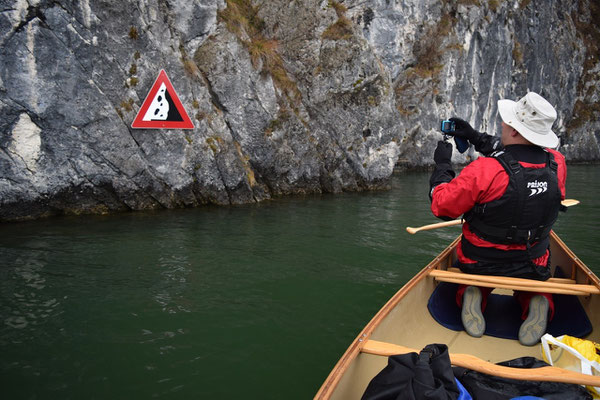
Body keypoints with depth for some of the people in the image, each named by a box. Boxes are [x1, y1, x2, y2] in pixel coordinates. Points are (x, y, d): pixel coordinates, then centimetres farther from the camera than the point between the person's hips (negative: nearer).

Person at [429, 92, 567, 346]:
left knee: (468, 284, 33)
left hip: (482, 266, -2)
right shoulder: (556, 164, -13)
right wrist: (477, 138, 10)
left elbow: (441, 206, -17)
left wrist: (442, 164, -3)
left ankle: (473, 297, -1)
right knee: (532, 288, 36)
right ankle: (537, 302, 2)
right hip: (533, 269, 3)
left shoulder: (485, 170, -29)